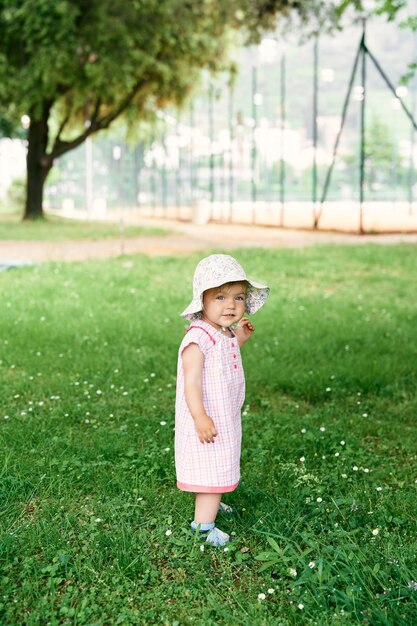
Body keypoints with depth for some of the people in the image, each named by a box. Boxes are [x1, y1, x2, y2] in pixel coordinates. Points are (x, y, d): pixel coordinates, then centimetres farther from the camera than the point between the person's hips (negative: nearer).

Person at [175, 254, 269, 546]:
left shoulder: (226, 333, 6)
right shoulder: (198, 338, -24)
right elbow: (191, 380, -28)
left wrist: (239, 338, 13)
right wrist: (200, 417, -35)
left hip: (226, 419, 10)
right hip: (206, 422, -9)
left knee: (220, 469, 26)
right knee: (212, 474, -3)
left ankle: (210, 503, 46)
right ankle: (203, 525, 6)